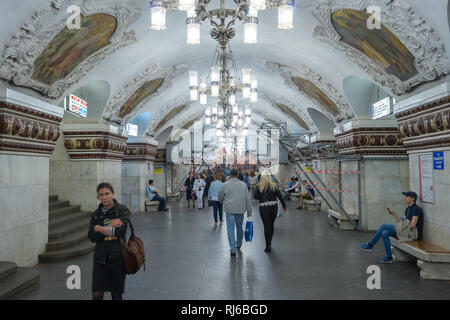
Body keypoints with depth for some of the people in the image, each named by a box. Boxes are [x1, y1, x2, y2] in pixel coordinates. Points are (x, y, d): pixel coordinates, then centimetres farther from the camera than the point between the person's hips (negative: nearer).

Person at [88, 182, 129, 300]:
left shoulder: (122, 210, -3)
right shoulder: (96, 214, 8)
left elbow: (120, 231, -16)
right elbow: (92, 237, -2)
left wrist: (99, 228, -7)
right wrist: (110, 228, -14)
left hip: (117, 257, -2)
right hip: (100, 258, 3)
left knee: (116, 294, 9)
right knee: (96, 294, -1)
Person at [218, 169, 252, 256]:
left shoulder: (225, 185, -5)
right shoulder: (243, 185, 1)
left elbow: (220, 197, 8)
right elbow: (248, 199, 1)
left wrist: (223, 204, 29)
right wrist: (249, 211, 7)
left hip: (230, 210, -2)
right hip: (240, 210, 3)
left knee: (230, 229, 1)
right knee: (239, 227, 19)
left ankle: (233, 249, -3)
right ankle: (238, 245, 35)